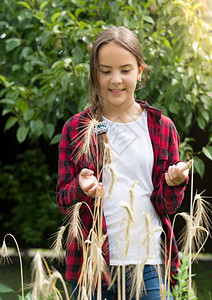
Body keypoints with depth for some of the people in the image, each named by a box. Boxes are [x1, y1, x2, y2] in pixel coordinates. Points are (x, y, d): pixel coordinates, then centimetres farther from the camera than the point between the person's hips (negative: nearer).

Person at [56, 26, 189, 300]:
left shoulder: (162, 128, 5)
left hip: (147, 262, 0)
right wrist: (81, 188, -17)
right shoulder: (75, 129, 4)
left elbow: (167, 207, 6)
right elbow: (63, 201, 4)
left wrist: (174, 182, -15)